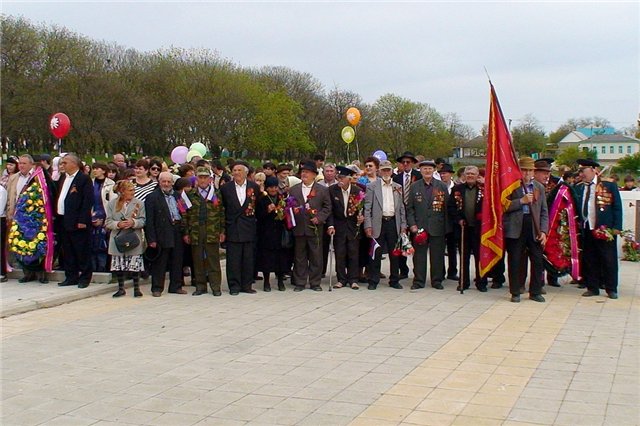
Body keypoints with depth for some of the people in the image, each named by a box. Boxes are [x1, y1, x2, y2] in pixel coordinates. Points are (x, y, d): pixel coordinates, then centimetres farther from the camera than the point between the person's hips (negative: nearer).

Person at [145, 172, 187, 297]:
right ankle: (157, 288, 9)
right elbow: (149, 221, -7)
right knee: (160, 263, 0)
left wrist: (184, 232, 6)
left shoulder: (177, 196, 13)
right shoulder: (152, 197, -3)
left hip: (177, 233, 5)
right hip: (162, 234, -5)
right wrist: (151, 239, -13)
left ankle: (176, 286, 20)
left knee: (177, 262, 10)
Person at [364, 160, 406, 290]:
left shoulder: (398, 187, 13)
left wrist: (403, 225, 6)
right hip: (378, 224, -3)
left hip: (393, 223, 3)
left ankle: (394, 280, 17)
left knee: (394, 253, 7)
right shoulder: (372, 187, 2)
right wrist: (368, 226, -9)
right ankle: (373, 281, 9)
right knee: (376, 254, 0)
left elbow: (402, 208, 14)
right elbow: (367, 208, -2)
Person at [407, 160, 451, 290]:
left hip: (437, 227, 0)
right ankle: (418, 281, 11)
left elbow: (447, 206, 4)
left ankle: (437, 280, 15)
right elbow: (409, 208, 7)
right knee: (419, 255, 2)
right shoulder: (414, 187, 7)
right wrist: (412, 224, -4)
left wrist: (446, 227, -2)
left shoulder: (442, 186, 6)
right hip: (419, 227, 0)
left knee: (437, 255, 5)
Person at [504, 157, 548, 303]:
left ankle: (535, 292, 17)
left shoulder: (539, 187, 11)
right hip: (516, 227, -3)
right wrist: (522, 201, -18)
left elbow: (544, 211, 10)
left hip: (534, 226, 3)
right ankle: (515, 292, 13)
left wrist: (543, 231, 0)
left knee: (538, 260, 4)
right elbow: (504, 206, -9)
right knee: (515, 261, 2)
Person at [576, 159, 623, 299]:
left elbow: (617, 207, -2)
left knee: (608, 260, 2)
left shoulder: (609, 186, -1)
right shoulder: (578, 188, 10)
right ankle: (592, 288, 18)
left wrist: (616, 227, -8)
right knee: (589, 260, 8)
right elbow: (576, 208, 11)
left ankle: (611, 289, 13)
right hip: (586, 229, 4)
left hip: (605, 229, -4)